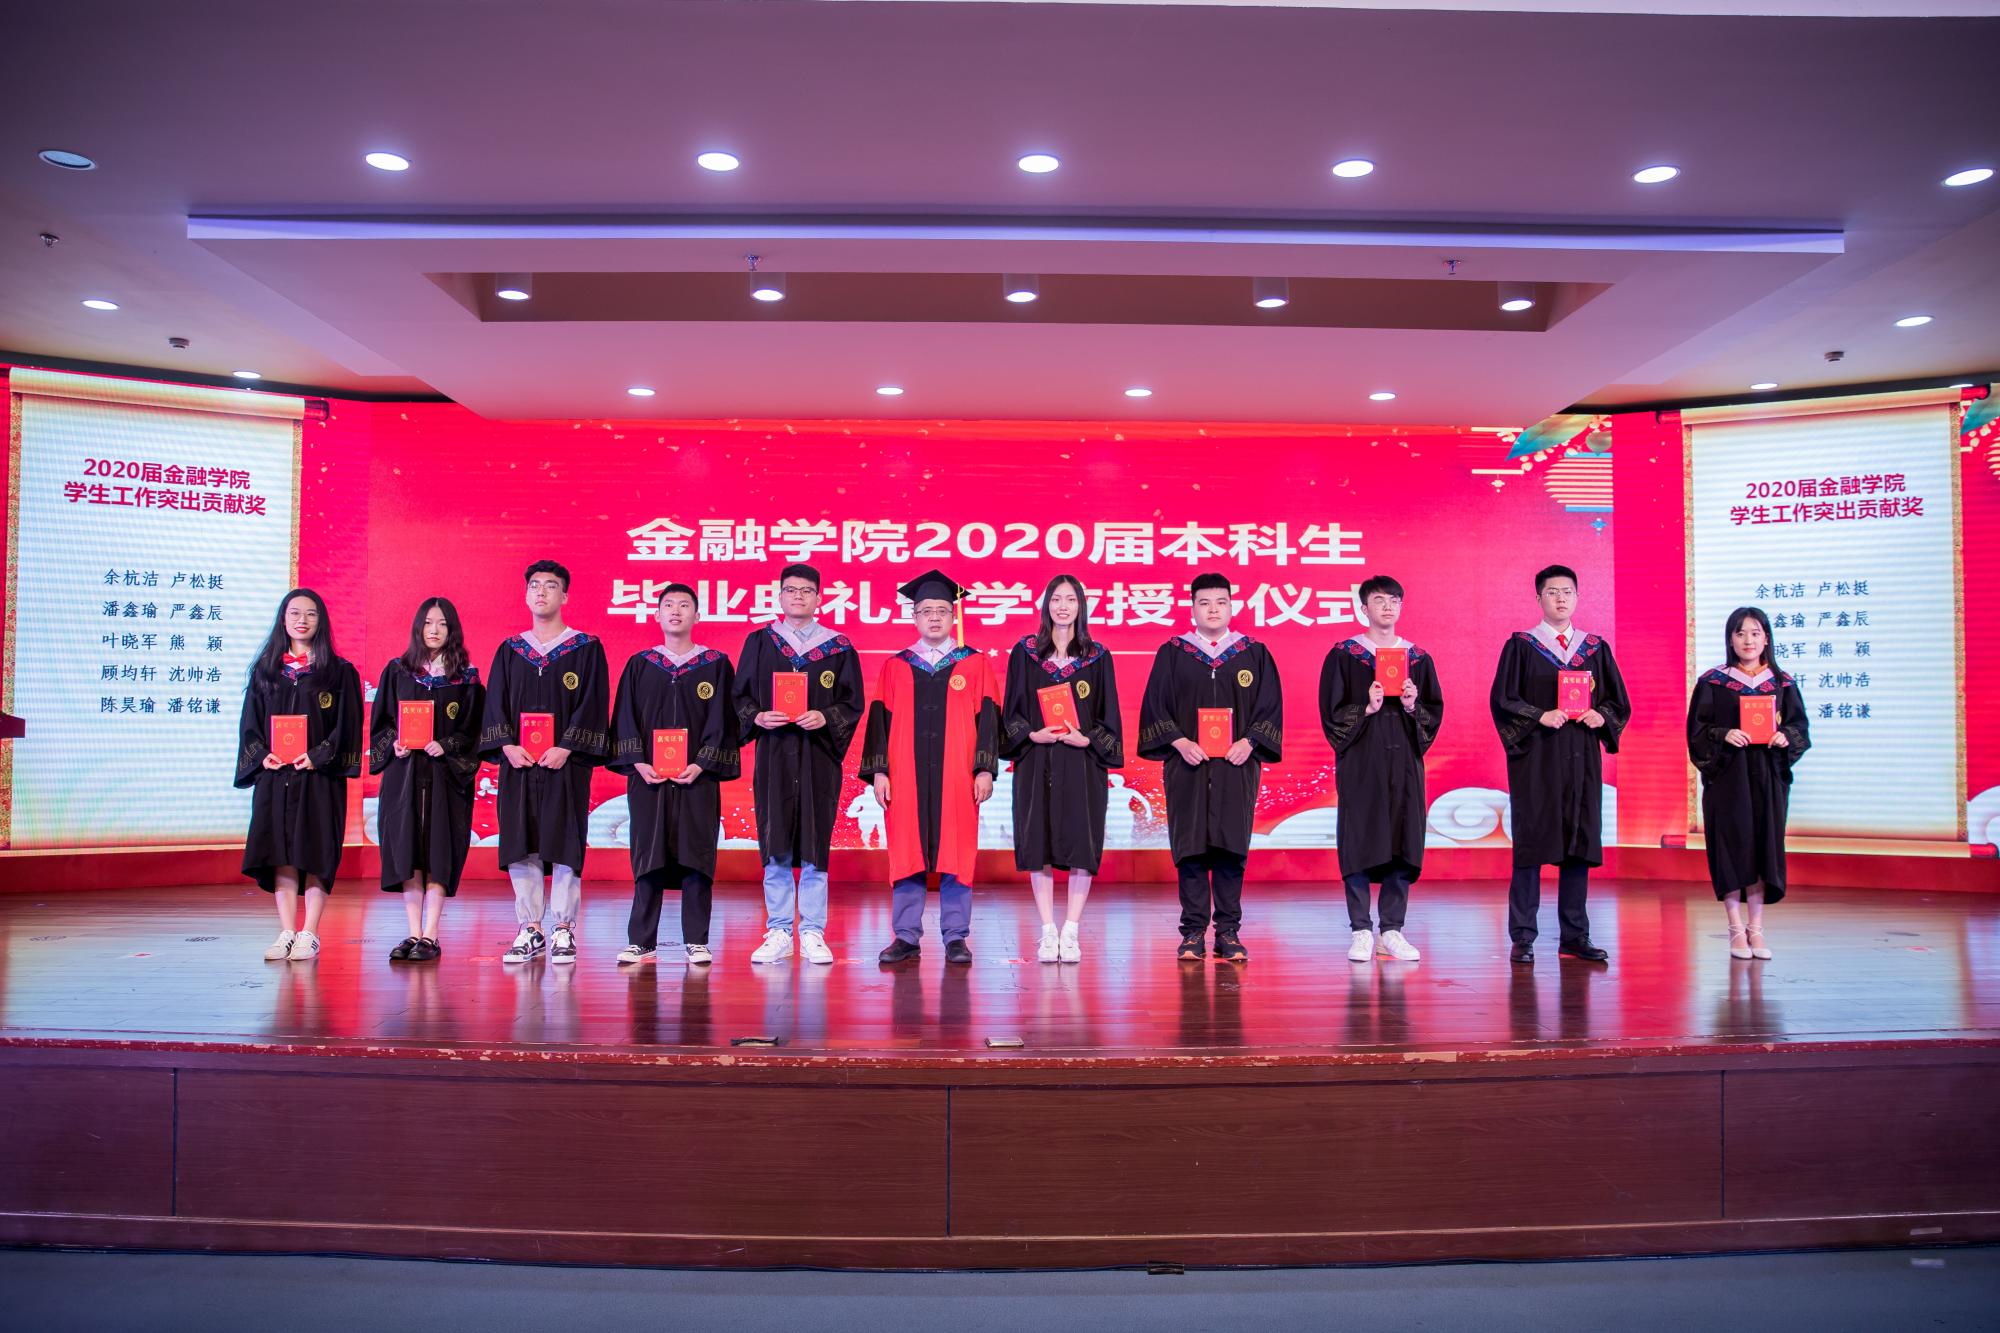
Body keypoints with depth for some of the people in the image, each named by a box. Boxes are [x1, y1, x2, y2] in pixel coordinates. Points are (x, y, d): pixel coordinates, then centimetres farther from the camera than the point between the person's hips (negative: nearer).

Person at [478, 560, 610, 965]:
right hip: (518, 764, 3)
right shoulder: (510, 650, 13)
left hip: (565, 763, -3)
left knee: (564, 846, -3)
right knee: (521, 848, 2)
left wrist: (565, 748, -15)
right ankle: (530, 930, 9)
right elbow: (495, 704, 8)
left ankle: (563, 932, 3)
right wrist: (507, 746, -8)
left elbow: (592, 704, -4)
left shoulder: (586, 649, 3)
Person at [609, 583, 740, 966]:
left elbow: (721, 720, 0)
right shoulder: (639, 665, 10)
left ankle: (696, 941, 6)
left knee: (696, 857, 0)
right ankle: (641, 941, 9)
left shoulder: (716, 665, 6)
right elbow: (625, 718, 7)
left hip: (697, 777, -1)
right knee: (648, 858, 3)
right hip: (648, 776, 1)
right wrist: (637, 762, -8)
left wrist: (700, 765, -11)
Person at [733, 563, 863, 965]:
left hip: (818, 758, -1)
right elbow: (740, 696, 8)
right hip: (773, 755, 1)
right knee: (774, 845, 1)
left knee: (814, 845, 0)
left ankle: (813, 934, 8)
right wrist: (758, 717, -11)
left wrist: (825, 718, -14)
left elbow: (852, 703, 4)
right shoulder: (759, 642, 9)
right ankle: (778, 934, 9)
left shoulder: (839, 648, 6)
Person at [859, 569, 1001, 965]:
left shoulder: (975, 664, 7)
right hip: (906, 777, 1)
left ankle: (955, 937, 9)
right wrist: (878, 771, -1)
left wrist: (985, 769, -6)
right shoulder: (895, 666, 10)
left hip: (956, 778, -1)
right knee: (906, 855, 3)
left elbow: (987, 718, 3)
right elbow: (881, 720, 7)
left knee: (955, 855, 1)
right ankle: (906, 936, 11)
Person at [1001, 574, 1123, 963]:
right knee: (1039, 845, -1)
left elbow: (1108, 715, 6)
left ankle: (1070, 932, 5)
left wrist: (1087, 739, -11)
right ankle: (1048, 932, 7)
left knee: (1081, 845, -3)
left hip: (1082, 763, 0)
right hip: (1036, 762, 0)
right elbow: (1011, 711, 6)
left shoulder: (1097, 656, 6)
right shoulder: (1025, 652, 6)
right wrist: (1032, 734, -11)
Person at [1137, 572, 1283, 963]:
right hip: (1187, 765, 0)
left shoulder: (1254, 654, 9)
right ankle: (1193, 932, 5)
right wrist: (1180, 742, -11)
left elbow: (1270, 706, 6)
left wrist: (1248, 742, -10)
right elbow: (1155, 706, 3)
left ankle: (1228, 932, 8)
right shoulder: (1172, 653, 6)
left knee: (1231, 846, 1)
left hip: (1237, 765, 1)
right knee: (1190, 848, -1)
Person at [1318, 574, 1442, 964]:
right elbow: (1331, 711, -2)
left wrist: (1413, 707, -9)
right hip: (1361, 762, -3)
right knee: (1360, 840, -4)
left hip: (1404, 760, 3)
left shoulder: (1418, 658, 11)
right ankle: (1360, 931, 4)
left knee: (1403, 842, 3)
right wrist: (1366, 708, -17)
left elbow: (1435, 712, 10)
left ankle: (1392, 931, 11)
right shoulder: (1343, 655, 1)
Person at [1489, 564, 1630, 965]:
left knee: (1579, 844, 5)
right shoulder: (1520, 646, 2)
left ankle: (1575, 937, 12)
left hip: (1582, 761, 4)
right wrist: (1540, 717, -18)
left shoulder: (1596, 648, 13)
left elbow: (1619, 702, 13)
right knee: (1531, 843, -4)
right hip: (1536, 760, -4)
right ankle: (1523, 938, 1)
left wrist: (1602, 717, -7)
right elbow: (1503, 699, -4)